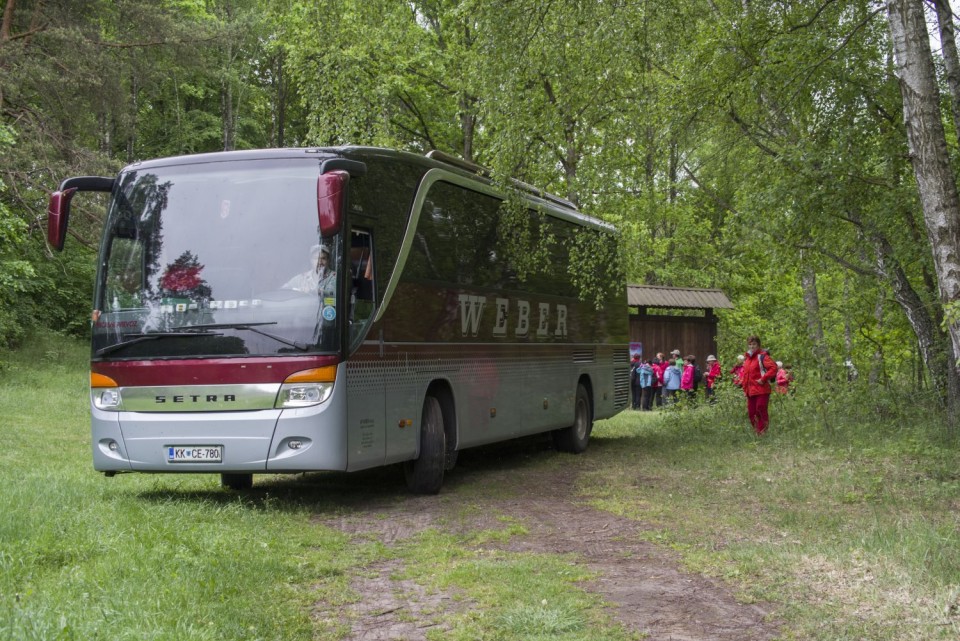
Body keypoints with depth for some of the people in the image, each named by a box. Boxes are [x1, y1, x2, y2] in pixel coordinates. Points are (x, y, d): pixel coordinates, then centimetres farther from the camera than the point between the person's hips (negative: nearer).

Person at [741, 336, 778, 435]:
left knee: (761, 411, -9)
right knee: (751, 413, 9)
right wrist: (743, 379, 16)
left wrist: (763, 379, -20)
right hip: (750, 391, 8)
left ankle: (763, 432, -3)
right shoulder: (746, 357, 16)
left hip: (761, 390, -8)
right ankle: (757, 432, 18)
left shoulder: (762, 356, -8)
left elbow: (773, 368, -20)